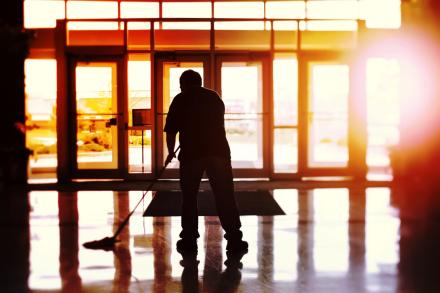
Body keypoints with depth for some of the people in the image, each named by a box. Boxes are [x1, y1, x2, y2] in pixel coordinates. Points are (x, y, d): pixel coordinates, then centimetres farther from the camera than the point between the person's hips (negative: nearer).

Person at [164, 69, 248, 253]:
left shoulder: (180, 100, 6)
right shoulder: (215, 97, 16)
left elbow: (171, 131, 5)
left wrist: (171, 152, 21)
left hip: (191, 152, -2)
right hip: (218, 150, 2)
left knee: (189, 197, 10)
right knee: (225, 197, 4)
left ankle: (189, 240, 12)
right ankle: (234, 239, 2)